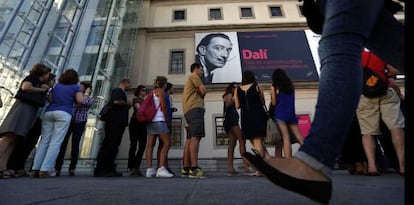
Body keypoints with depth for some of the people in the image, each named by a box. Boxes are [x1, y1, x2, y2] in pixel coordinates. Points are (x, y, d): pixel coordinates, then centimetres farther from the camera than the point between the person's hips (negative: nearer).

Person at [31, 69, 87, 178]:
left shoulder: (57, 85, 22)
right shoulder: (75, 87, 8)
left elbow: (49, 99, 20)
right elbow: (80, 100, -5)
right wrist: (85, 93, 13)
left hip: (49, 112, 5)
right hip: (64, 114, -5)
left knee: (44, 140, 4)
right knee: (55, 142, -7)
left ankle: (35, 169, 0)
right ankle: (45, 170, -13)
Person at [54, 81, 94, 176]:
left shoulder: (90, 99, 2)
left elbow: (84, 102, -20)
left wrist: (86, 93, -8)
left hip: (80, 124, -2)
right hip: (68, 121, 2)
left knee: (75, 145, 1)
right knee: (63, 143, -3)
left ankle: (72, 168, 13)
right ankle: (57, 167, 5)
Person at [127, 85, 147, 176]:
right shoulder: (135, 99, 9)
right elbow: (139, 108, -7)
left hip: (143, 124, 5)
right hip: (135, 123, -5)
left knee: (142, 146, -3)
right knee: (133, 145, -5)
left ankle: (136, 167, 2)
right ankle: (131, 168, 0)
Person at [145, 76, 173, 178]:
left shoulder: (152, 93, 24)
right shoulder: (161, 91, 0)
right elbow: (163, 107, -7)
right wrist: (167, 120, 0)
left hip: (150, 120, 9)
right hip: (159, 120, -9)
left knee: (150, 145, 0)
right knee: (167, 143, -8)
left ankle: (149, 170, -4)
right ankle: (161, 169, -18)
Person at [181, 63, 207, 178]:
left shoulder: (190, 80, 36)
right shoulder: (194, 76, 7)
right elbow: (204, 91, -3)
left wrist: (199, 93, 7)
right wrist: (200, 93, 17)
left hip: (189, 110, 10)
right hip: (195, 108, -10)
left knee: (190, 139, 2)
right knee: (195, 137, -19)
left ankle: (185, 169, 0)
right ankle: (194, 168, -26)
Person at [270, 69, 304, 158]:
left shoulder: (274, 87, 1)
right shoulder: (291, 85, 16)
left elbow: (274, 103, -2)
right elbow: (291, 100, 17)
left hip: (280, 114, -4)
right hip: (291, 114, 4)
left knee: (286, 138, -9)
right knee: (300, 138, 3)